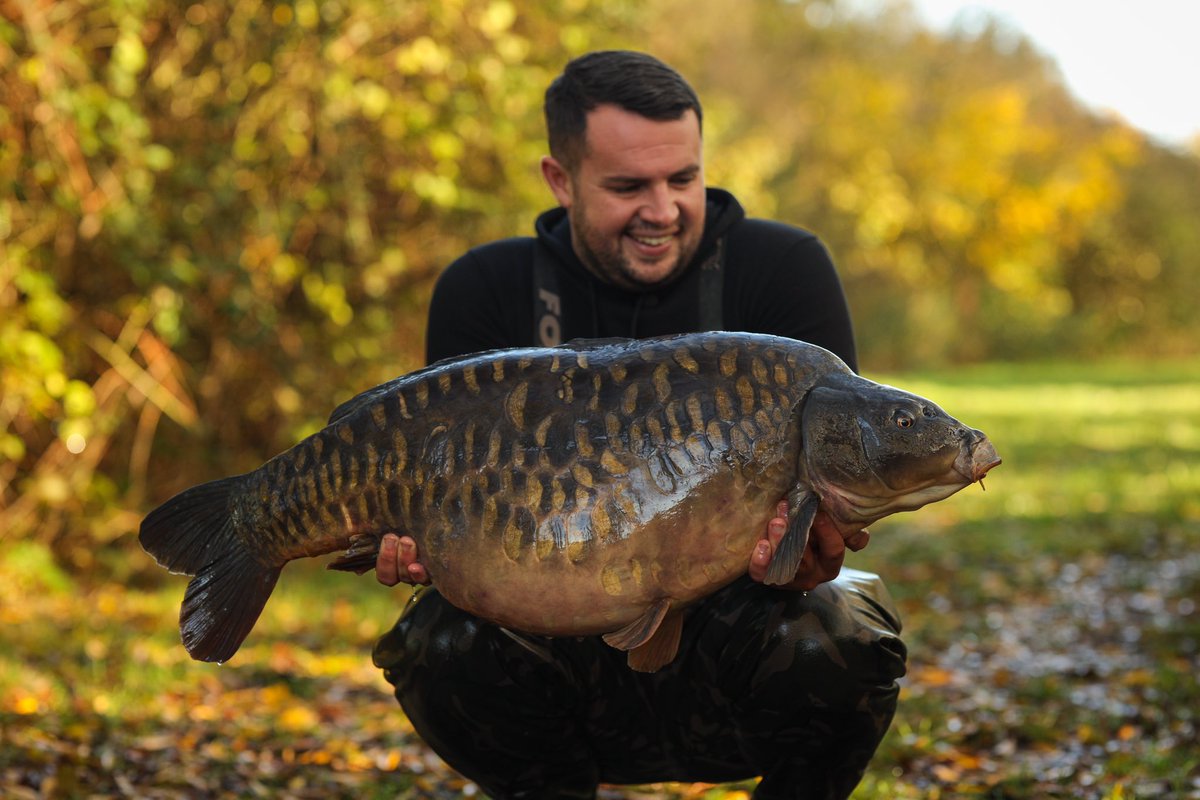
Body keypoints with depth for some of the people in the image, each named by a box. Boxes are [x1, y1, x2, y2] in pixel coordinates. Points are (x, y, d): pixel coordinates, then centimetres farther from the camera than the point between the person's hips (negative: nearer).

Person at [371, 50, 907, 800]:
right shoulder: (484, 293, -1)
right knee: (442, 641, -28)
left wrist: (809, 543, -37)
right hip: (573, 647, 1)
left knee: (831, 633, -34)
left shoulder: (784, 268, -6)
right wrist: (420, 542, -29)